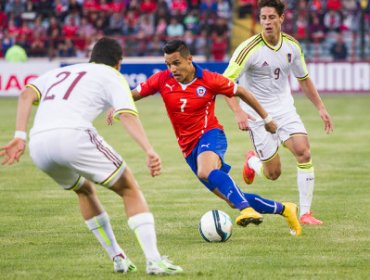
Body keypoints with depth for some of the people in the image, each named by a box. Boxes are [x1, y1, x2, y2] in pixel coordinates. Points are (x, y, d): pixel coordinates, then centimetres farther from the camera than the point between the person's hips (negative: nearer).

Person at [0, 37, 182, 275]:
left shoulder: (59, 73, 33)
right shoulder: (112, 76, 17)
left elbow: (27, 94, 16)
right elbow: (127, 115, -1)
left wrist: (20, 137, 9)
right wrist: (150, 151, -11)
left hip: (38, 143, 6)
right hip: (72, 134, -6)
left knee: (84, 190, 32)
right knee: (130, 189, 10)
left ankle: (118, 258, 29)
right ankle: (154, 260, -3)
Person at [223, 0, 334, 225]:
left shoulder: (292, 46, -2)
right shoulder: (250, 48, -19)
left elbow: (303, 79, 14)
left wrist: (321, 107, 10)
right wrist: (238, 111, -33)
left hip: (285, 109, 4)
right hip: (258, 114, -4)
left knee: (304, 152, -18)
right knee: (273, 173, -3)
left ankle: (305, 213, -9)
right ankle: (253, 162, 35)